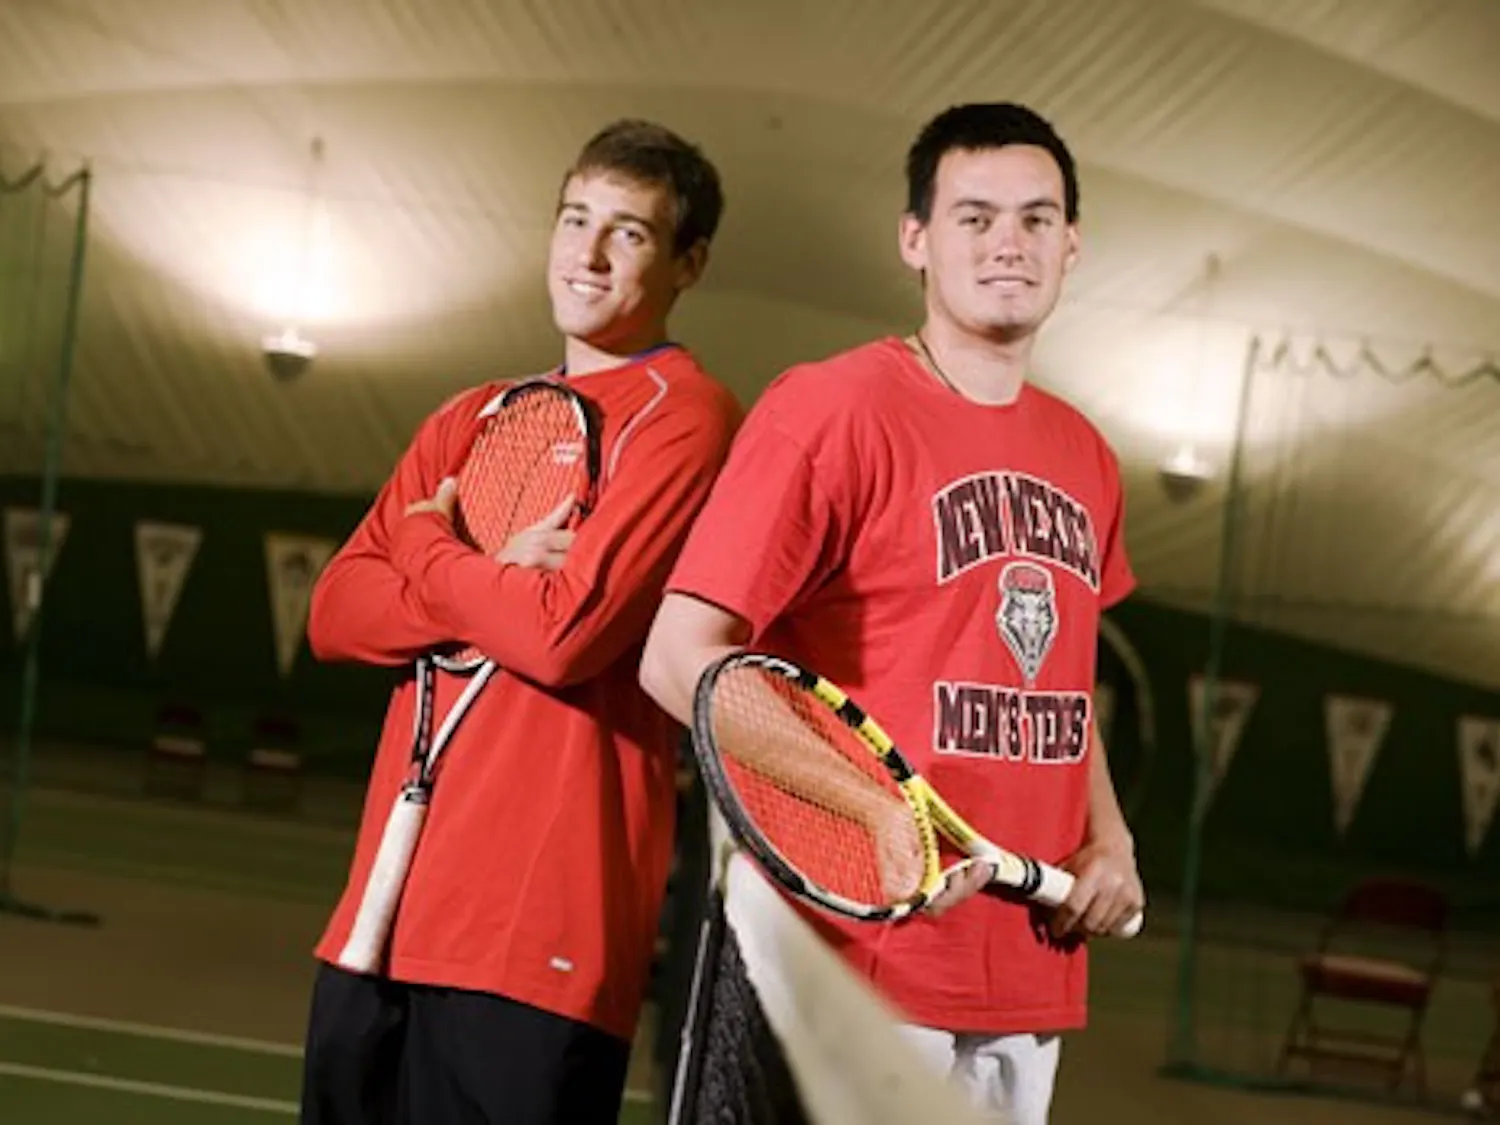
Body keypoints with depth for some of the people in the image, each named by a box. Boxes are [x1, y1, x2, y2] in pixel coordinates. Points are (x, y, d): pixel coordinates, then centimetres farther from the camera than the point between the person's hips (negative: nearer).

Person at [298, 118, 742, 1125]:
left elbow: (564, 635, -16)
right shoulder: (472, 422, 18)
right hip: (385, 904, 7)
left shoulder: (684, 418, -5)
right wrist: (488, 582, -7)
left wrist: (427, 546, 0)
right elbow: (335, 615, 10)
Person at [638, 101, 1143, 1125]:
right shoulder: (830, 410, -8)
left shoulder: (1084, 456, 13)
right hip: (865, 972, -6)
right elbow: (683, 657, -13)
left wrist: (1109, 841, 8)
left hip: (1033, 984, 7)